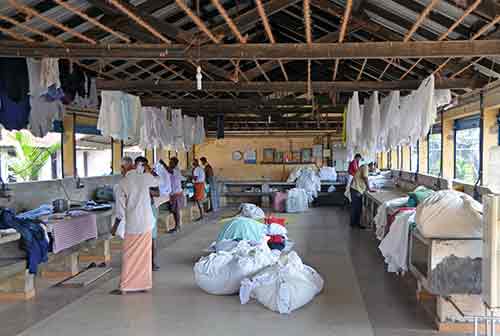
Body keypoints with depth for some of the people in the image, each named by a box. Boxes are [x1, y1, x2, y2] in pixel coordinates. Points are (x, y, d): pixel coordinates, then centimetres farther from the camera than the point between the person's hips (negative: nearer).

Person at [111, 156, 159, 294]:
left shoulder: (123, 184, -8)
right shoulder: (145, 177, -3)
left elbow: (120, 209, -6)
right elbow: (158, 181, 19)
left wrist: (115, 226, 4)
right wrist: (148, 171, 27)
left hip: (132, 225, -3)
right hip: (147, 223, 3)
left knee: (129, 256, 6)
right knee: (145, 254, 12)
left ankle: (124, 287, 10)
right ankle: (145, 284, 18)